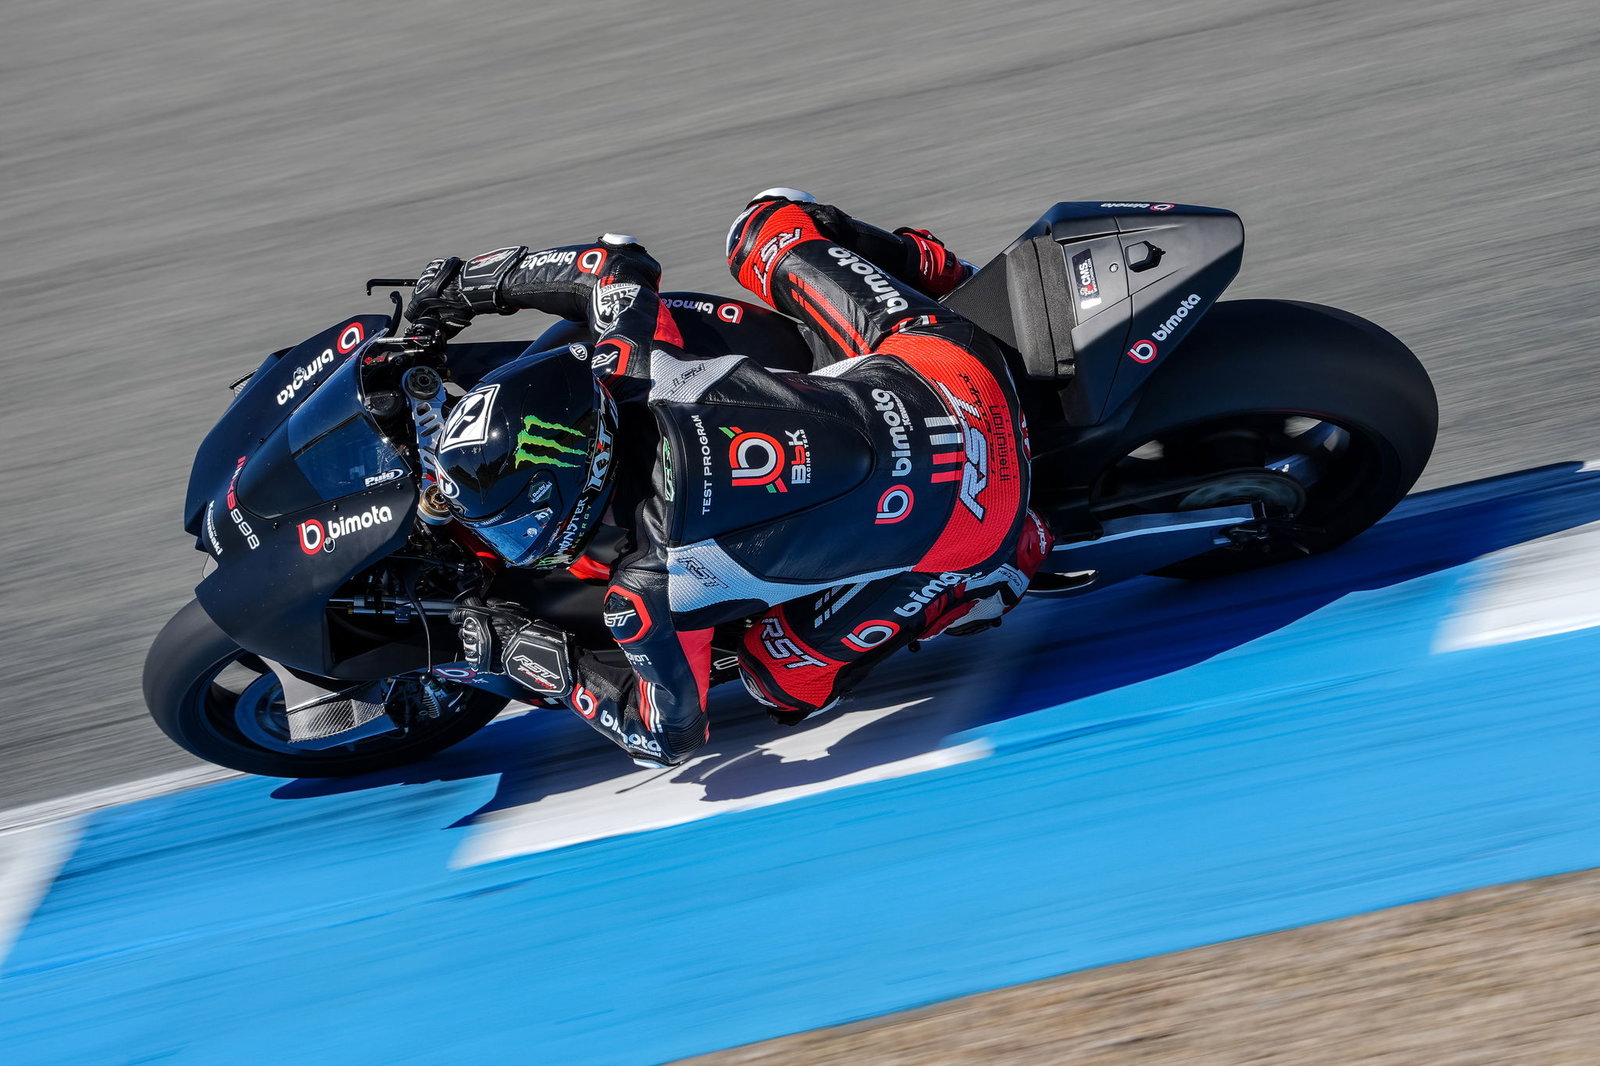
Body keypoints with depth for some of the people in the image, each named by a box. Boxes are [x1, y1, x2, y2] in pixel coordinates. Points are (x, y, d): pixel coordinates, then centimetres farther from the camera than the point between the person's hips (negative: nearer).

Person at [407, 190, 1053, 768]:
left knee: (781, 685, 11)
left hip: (961, 523, -5)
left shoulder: (650, 592, -23)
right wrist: (468, 282, 20)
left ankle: (975, 586, 11)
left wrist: (538, 663, 4)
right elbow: (620, 263, 12)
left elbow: (671, 737, -5)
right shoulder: (636, 370, -10)